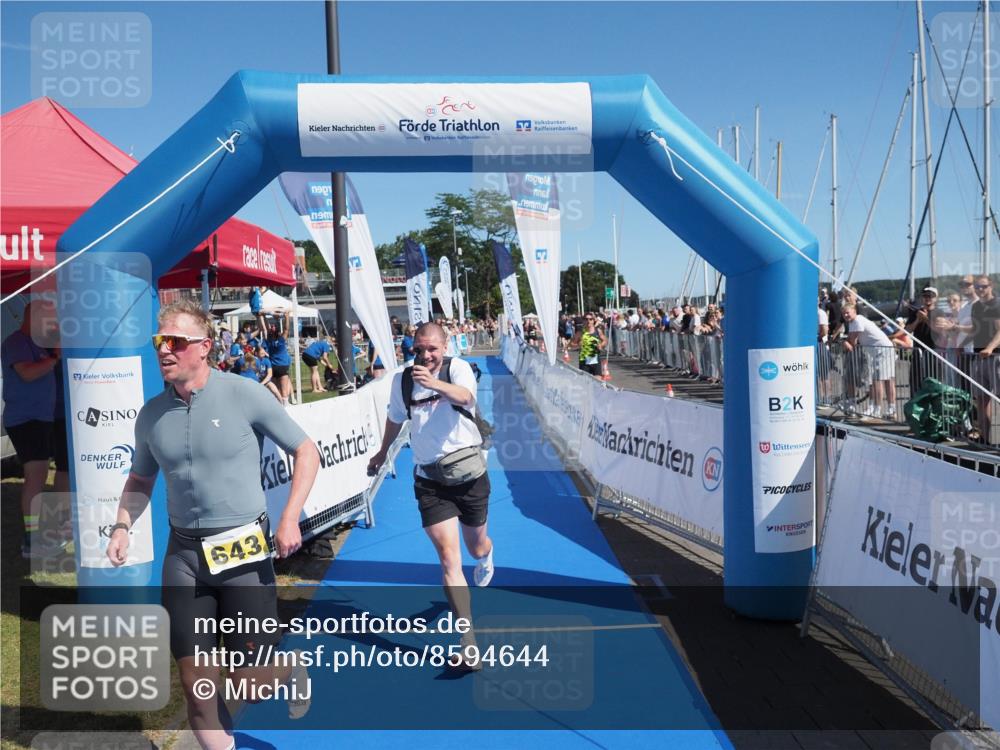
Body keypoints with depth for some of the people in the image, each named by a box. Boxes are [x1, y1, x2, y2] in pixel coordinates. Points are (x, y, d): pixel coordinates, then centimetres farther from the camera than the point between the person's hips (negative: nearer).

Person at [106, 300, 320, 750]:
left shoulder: (244, 395, -10)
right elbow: (140, 479, 19)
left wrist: (290, 519, -13)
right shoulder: (152, 413, 3)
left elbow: (306, 452, -4)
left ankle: (292, 670, 37)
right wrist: (122, 527, 3)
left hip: (243, 550, -4)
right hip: (183, 553, 4)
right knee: (195, 683, 5)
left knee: (248, 678, 2)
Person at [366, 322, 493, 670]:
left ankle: (486, 556, 61)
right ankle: (468, 644, -7)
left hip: (469, 473, -1)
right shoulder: (402, 380, -2)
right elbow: (395, 418, 18)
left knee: (476, 547, 20)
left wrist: (434, 383, -54)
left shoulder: (457, 368, -12)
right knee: (449, 558, -12)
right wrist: (382, 452, 31)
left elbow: (465, 396, -35)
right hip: (429, 480, 1)